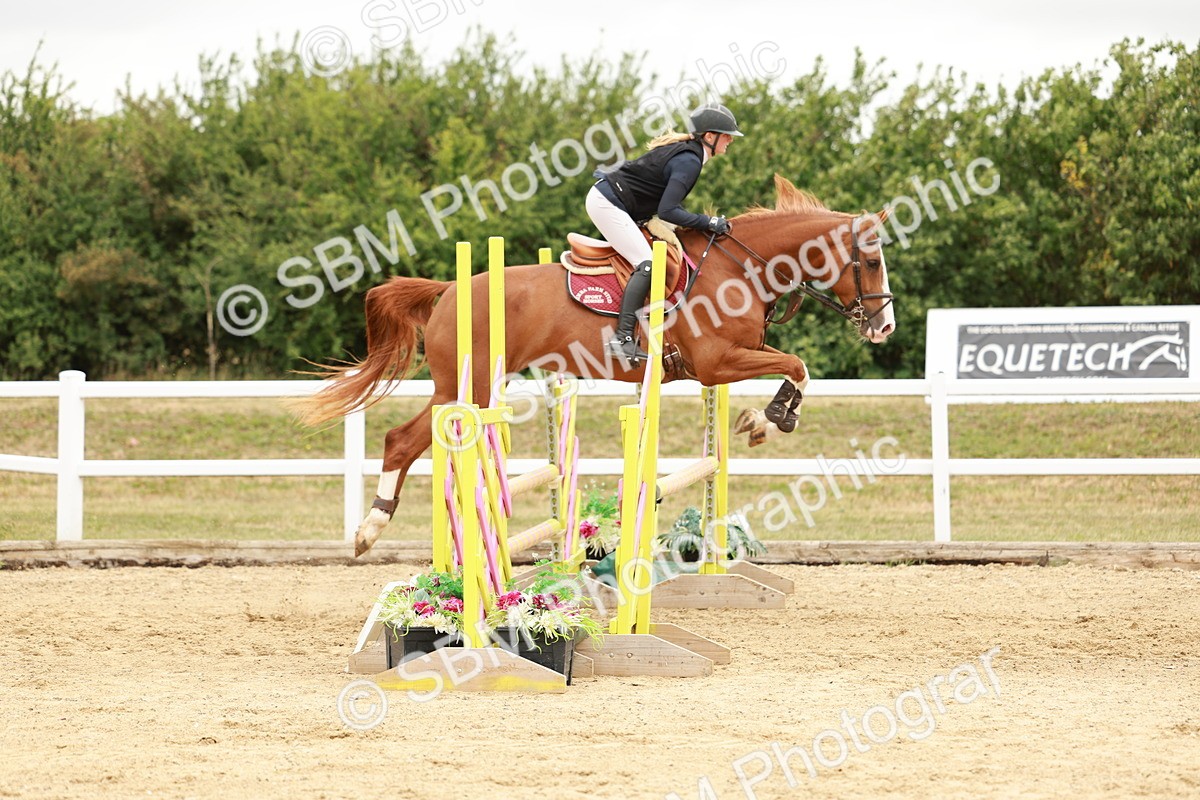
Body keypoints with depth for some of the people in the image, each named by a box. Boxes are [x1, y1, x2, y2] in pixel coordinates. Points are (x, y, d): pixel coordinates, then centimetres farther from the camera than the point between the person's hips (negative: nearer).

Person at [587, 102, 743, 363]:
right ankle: (623, 339, -27)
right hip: (607, 204, -11)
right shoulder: (689, 161, -20)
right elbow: (667, 211, -26)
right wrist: (708, 222, -22)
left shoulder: (685, 149, 11)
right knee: (647, 264, -19)